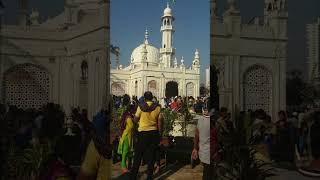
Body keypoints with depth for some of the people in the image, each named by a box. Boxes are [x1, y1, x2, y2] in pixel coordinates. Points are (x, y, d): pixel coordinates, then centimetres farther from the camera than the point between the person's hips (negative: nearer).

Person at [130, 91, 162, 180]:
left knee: (138, 155, 10)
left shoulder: (141, 106, -6)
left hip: (143, 133, -1)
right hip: (154, 133, 2)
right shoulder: (157, 107, -2)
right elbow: (159, 122, 0)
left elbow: (135, 119, -1)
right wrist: (159, 134, 9)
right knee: (151, 155, 10)